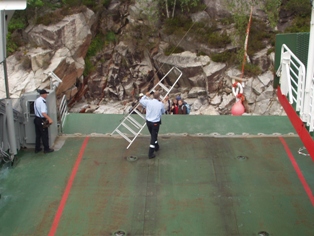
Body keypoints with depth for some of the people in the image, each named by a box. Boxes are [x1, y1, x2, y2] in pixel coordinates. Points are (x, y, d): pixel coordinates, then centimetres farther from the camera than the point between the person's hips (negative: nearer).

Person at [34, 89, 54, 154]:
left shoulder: (36, 100, 9)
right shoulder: (42, 101, -22)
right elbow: (43, 113, -31)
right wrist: (49, 119, -37)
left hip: (36, 119, 9)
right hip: (41, 120, -9)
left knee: (38, 135, 18)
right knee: (44, 135, 3)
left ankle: (37, 149, 26)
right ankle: (46, 149, 12)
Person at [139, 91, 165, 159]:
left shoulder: (148, 102, -9)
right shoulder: (160, 104, -13)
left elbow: (141, 101, 11)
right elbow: (163, 112, 5)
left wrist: (145, 95, 23)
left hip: (148, 121, 4)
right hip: (155, 123, -4)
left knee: (153, 135, 24)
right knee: (153, 137, 1)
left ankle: (156, 147, 45)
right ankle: (150, 154, -1)